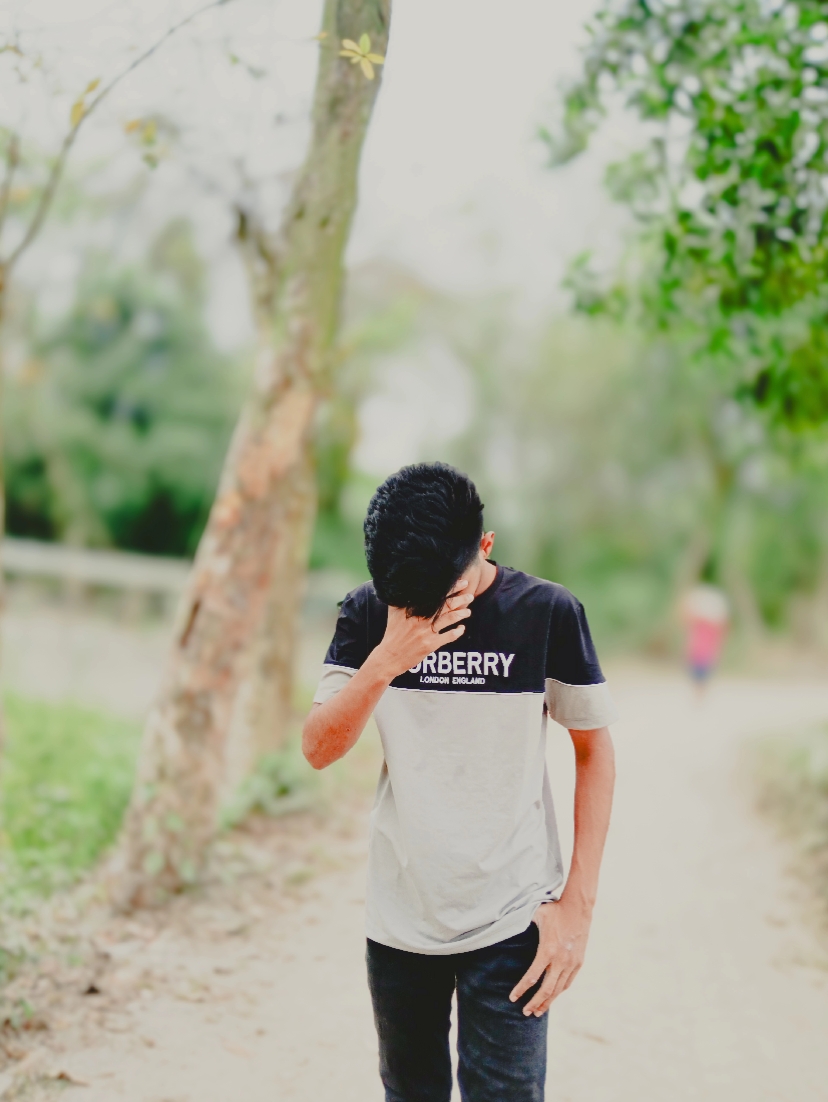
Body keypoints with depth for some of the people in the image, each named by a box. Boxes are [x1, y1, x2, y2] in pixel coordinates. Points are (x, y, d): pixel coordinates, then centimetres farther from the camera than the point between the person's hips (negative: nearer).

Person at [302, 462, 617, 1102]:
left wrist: (578, 902, -6)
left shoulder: (548, 614, -10)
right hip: (399, 918, 3)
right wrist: (386, 661, -25)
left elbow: (595, 751, -2)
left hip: (510, 924, -3)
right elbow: (319, 750, -8)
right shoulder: (368, 615, -3)